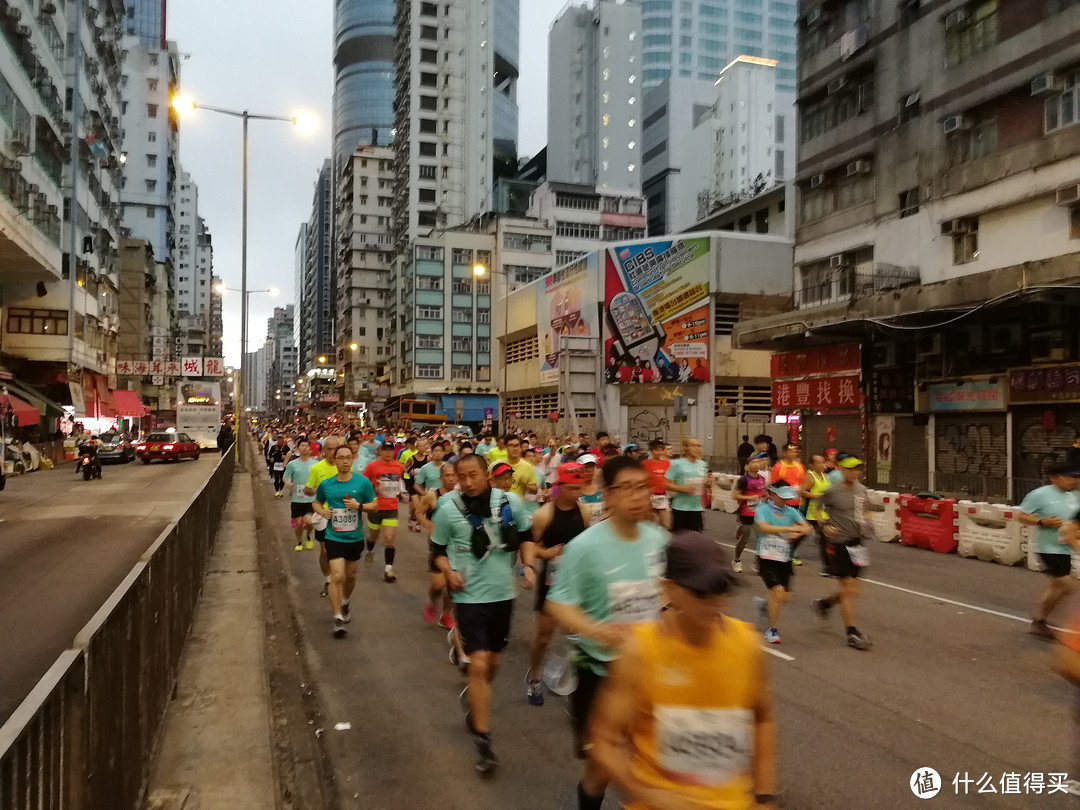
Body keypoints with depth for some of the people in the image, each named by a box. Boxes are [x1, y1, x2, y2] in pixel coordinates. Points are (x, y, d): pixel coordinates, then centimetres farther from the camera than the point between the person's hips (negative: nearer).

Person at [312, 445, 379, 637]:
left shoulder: (363, 482, -10)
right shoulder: (326, 484, -5)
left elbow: (374, 505, -3)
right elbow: (316, 503, 12)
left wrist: (359, 505, -21)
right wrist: (322, 511, -9)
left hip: (355, 537, 1)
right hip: (334, 537, -1)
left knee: (350, 575, 19)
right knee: (337, 576, -12)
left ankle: (345, 604, 46)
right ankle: (338, 618, -1)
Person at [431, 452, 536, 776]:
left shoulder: (511, 502, -8)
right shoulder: (448, 509, -11)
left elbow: (525, 536, 8)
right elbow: (439, 549, 2)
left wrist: (528, 565, -7)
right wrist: (448, 571, -16)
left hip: (502, 593, 3)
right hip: (470, 596, -3)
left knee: (493, 661, 20)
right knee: (478, 664, -12)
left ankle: (476, 709, 48)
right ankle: (483, 741, 0)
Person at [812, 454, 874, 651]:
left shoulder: (861, 489, 6)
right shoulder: (832, 491, -11)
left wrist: (866, 521, 2)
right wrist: (825, 526, -13)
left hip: (856, 542, 6)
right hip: (838, 543, -6)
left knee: (851, 589, 12)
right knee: (848, 588, -5)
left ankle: (824, 603, 38)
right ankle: (852, 633, 4)